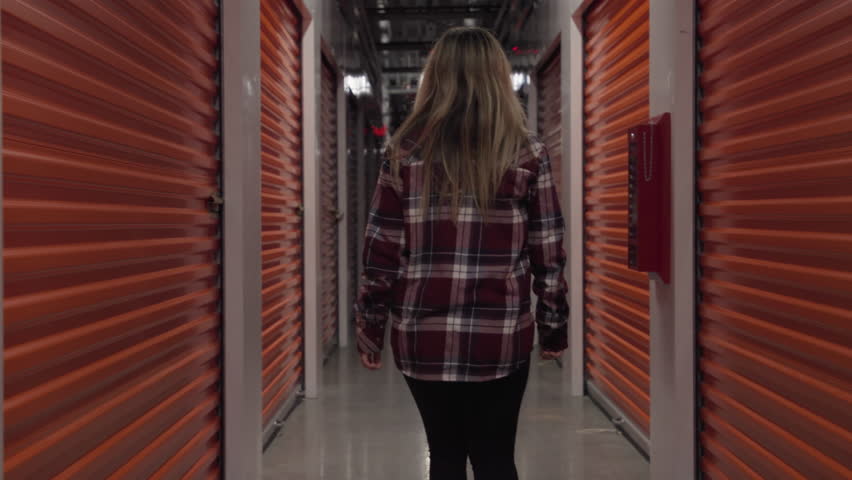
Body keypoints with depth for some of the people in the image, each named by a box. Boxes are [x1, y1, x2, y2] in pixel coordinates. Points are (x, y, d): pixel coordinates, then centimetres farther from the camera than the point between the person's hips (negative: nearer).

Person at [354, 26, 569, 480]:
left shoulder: (405, 151, 0)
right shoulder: (528, 154, 0)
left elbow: (381, 249, -1)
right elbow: (548, 253, 0)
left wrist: (370, 327, 7)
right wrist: (553, 326, 11)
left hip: (424, 335, 1)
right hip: (500, 336, -1)